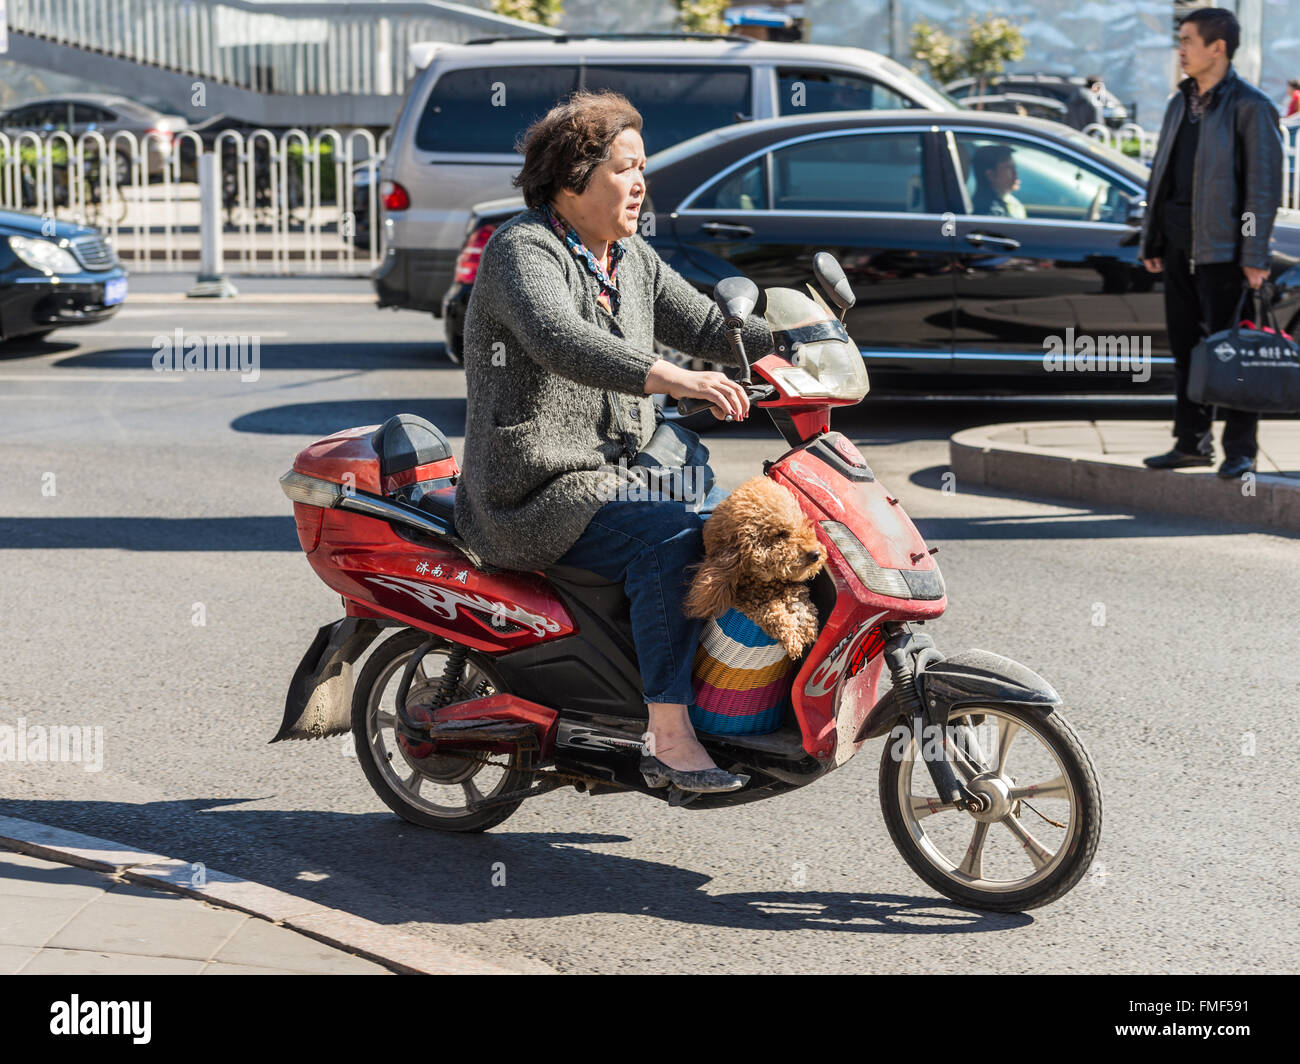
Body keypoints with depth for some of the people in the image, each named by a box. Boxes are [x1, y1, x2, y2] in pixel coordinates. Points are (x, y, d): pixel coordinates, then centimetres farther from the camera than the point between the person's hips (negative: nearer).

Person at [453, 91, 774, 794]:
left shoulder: (631, 260, 14)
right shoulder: (523, 249, -14)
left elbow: (702, 323, 16)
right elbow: (558, 340, -33)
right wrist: (668, 379, -47)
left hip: (614, 474, 10)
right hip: (536, 496, -9)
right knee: (671, 538, -27)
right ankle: (668, 737, -27)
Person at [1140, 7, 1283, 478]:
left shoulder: (1249, 105, -8)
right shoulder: (1180, 103, 15)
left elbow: (1264, 184, -11)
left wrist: (1255, 255, -16)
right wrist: (1151, 240, 16)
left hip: (1221, 246, -7)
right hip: (1178, 244, 7)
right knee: (1185, 346, 10)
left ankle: (1240, 448, 2)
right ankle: (1192, 441, 18)